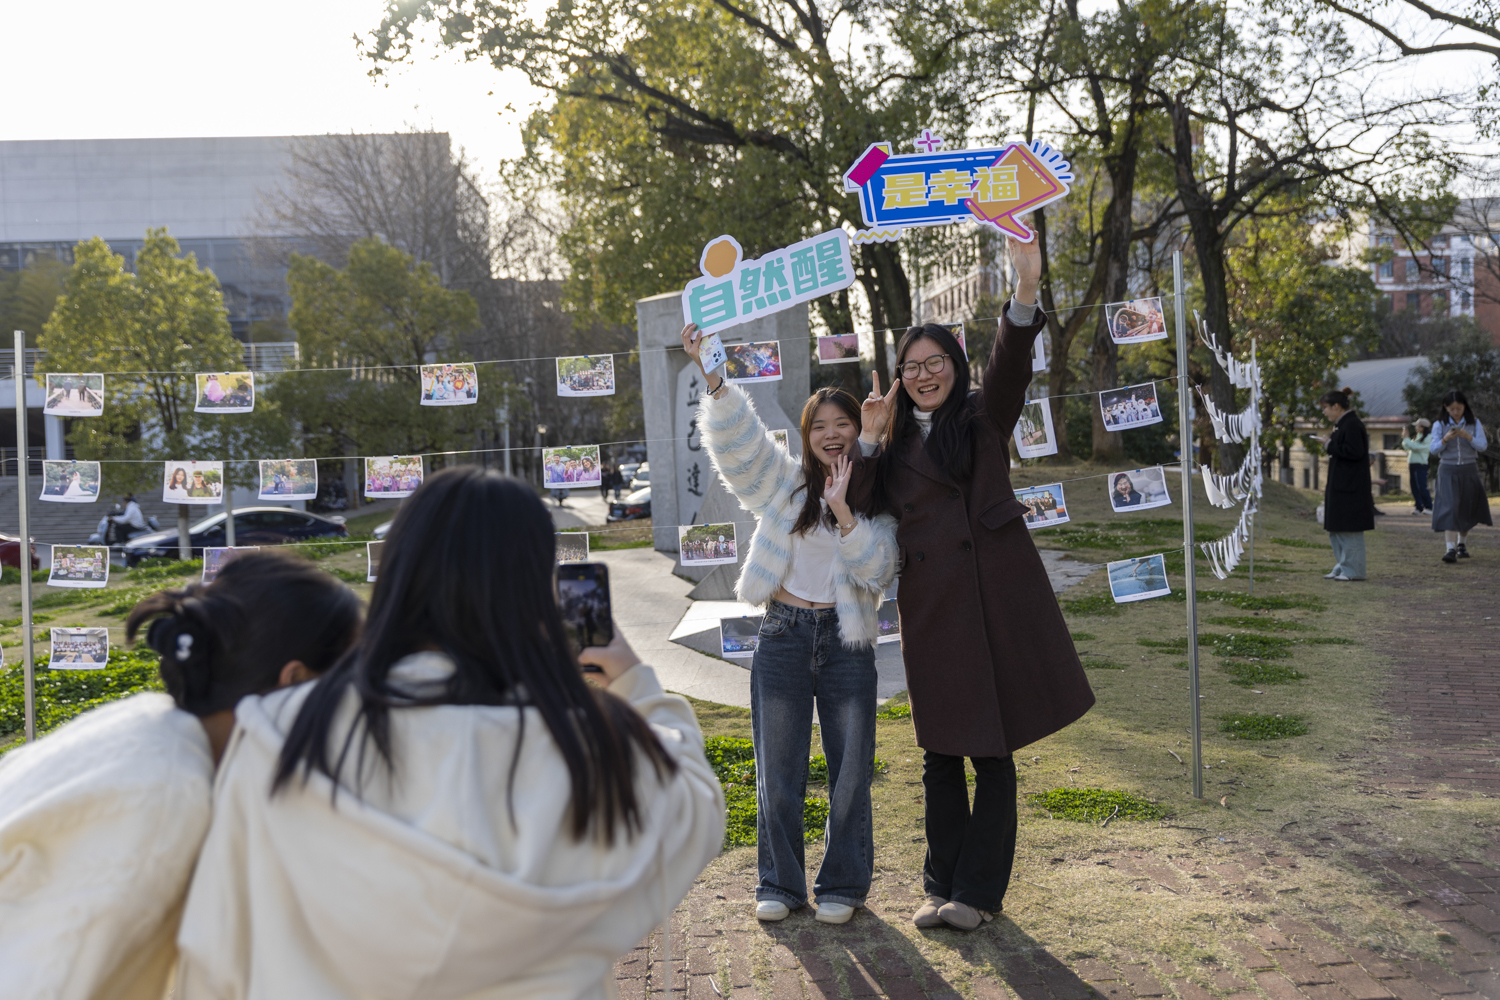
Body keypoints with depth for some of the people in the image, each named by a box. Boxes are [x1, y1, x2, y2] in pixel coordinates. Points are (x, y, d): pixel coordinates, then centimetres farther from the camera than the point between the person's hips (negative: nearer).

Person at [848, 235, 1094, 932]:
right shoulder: (894, 442, 15)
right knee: (940, 757, 8)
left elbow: (1010, 367, -14)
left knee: (993, 753, 3)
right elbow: (857, 511, 6)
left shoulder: (984, 419, 6)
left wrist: (1025, 293, -31)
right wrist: (869, 440, -4)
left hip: (997, 596, -3)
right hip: (930, 606, 3)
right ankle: (942, 886, 20)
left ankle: (978, 892, 14)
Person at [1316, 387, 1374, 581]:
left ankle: (1352, 570, 2)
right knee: (1335, 529, 14)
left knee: (1348, 530, -4)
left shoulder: (1352, 425, -15)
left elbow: (1355, 452, -23)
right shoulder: (1342, 424, 15)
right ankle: (1341, 567, 20)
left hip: (1350, 489, -10)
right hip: (1339, 487, 10)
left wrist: (1330, 445, -15)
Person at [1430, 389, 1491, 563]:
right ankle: (1451, 549, -20)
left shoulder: (1474, 424, 3)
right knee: (1450, 508, -14)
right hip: (1448, 471, -2)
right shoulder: (1439, 425, 1)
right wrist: (1445, 439, -22)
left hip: (1469, 471, 2)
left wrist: (1468, 436, -22)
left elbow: (1482, 446, -4)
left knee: (1467, 509, 8)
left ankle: (1462, 544, 28)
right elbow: (1434, 449, -3)